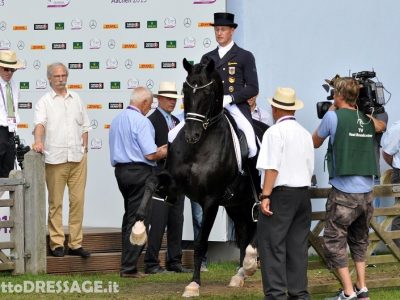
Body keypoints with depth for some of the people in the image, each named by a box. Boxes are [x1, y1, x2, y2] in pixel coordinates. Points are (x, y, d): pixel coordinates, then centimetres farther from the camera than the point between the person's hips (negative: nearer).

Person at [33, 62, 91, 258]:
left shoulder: (76, 99, 15)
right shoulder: (44, 102, 2)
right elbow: (39, 123, -14)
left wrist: (84, 148, 11)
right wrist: (38, 141, -32)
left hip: (77, 157, 4)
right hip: (55, 158, -4)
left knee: (78, 201, 2)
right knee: (55, 203, -1)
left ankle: (76, 243, 7)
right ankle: (57, 244, 4)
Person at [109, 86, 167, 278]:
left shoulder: (117, 120, 13)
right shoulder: (142, 122, -15)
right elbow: (150, 155, -19)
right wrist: (164, 152, 2)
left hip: (120, 170, 8)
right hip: (139, 172, -8)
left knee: (129, 217, 17)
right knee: (137, 219, -4)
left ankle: (127, 264, 20)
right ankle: (129, 267, -6)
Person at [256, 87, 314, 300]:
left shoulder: (275, 132, -10)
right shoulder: (305, 134, 13)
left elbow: (272, 168, -17)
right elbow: (310, 168, 16)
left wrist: (265, 196, -18)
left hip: (280, 194, -7)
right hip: (303, 193, 7)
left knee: (272, 244, -5)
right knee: (298, 245, 9)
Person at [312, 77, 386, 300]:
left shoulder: (334, 117, -7)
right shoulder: (368, 120, 9)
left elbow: (315, 142, 10)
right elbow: (382, 126, 35)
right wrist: (360, 111, 29)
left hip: (344, 194, -6)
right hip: (367, 193, 6)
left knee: (334, 243, 3)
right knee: (360, 241, 20)